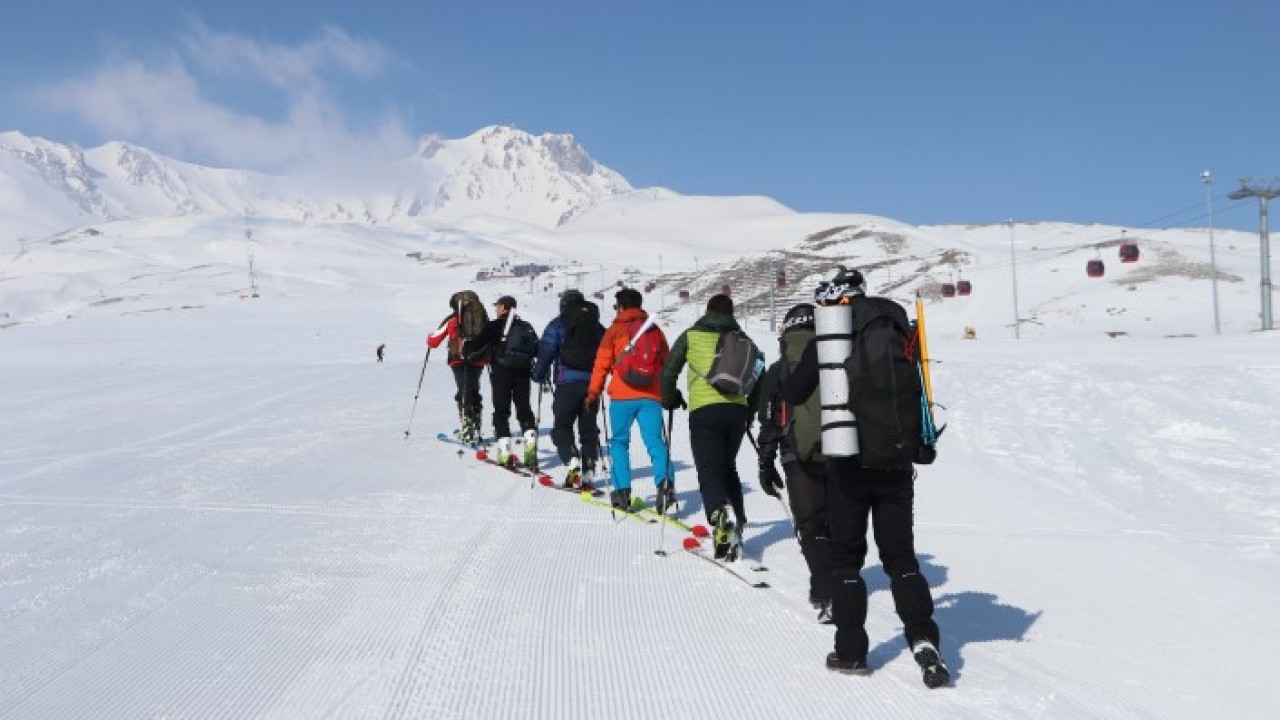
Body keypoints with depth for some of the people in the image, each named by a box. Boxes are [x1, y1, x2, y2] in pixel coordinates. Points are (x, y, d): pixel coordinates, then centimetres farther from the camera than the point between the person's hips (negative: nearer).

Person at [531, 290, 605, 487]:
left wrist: (539, 375, 6)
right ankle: (588, 473, 7)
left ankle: (571, 460, -19)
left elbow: (546, 352, -6)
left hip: (568, 382, -4)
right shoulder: (597, 327, 15)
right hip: (592, 384, 4)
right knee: (589, 428, 9)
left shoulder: (558, 325, 1)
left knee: (562, 426, 3)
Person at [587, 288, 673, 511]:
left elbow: (602, 364, 1)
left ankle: (622, 492, 8)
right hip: (651, 396, 2)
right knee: (655, 441, -1)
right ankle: (665, 481, -24)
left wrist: (593, 393, 11)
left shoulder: (615, 331, 2)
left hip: (622, 396, -2)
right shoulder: (655, 331, 13)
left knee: (619, 442, 11)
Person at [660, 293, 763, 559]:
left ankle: (721, 520, -31)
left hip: (705, 410, -3)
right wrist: (750, 411, 27)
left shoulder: (692, 336, 10)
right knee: (728, 467, 22)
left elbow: (669, 371, 10)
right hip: (737, 410, 4)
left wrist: (670, 399, 26)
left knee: (710, 474, -6)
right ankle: (738, 522, 15)